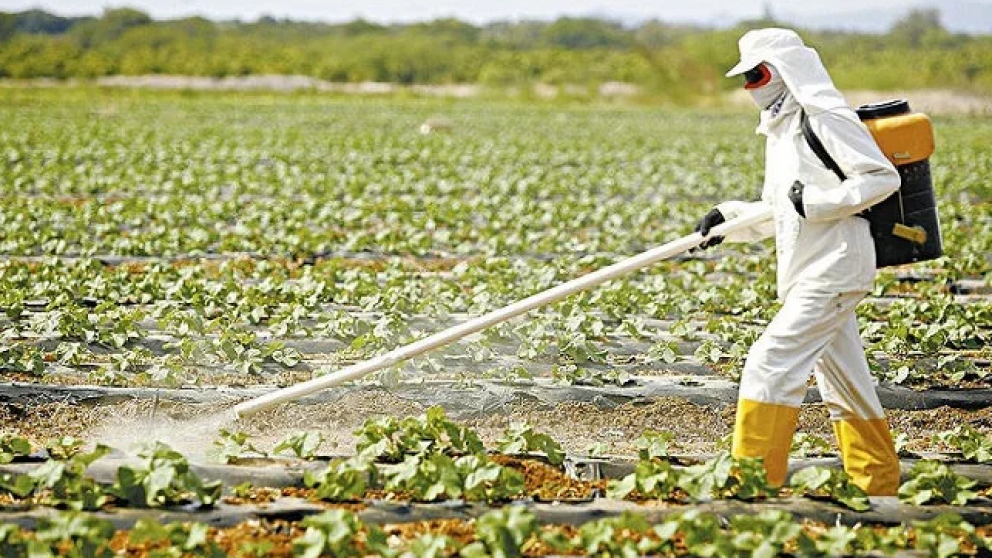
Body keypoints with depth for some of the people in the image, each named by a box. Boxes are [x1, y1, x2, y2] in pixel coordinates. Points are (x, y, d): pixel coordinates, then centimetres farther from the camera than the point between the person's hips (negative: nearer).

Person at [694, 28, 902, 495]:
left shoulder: (826, 117, -10)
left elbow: (883, 177, -15)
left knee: (771, 364, -15)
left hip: (833, 268, -10)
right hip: (808, 271, 10)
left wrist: (816, 202, -19)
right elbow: (777, 211, 22)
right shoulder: (781, 128, 19)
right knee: (844, 386, 13)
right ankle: (878, 487, 22)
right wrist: (728, 217, 7)